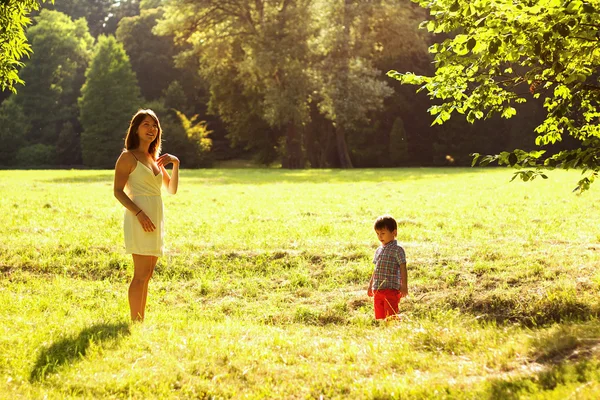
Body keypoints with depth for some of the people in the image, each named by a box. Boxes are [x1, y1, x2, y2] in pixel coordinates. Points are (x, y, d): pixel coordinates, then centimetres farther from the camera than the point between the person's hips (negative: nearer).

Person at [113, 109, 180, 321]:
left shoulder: (155, 158, 18)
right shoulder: (128, 157, -5)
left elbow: (172, 189, 17)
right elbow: (118, 191, -11)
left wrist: (176, 164, 2)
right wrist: (139, 213, -22)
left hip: (155, 219, 8)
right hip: (139, 218, -8)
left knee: (147, 274, 9)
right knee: (141, 274, -10)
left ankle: (141, 321, 14)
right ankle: (135, 322, -7)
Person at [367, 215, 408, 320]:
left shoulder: (397, 250, -6)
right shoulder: (378, 250, 16)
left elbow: (403, 269, -8)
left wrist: (404, 286, -13)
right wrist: (370, 285, 25)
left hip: (391, 290, -7)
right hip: (377, 290, 7)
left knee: (391, 317, -9)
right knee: (379, 317, 8)